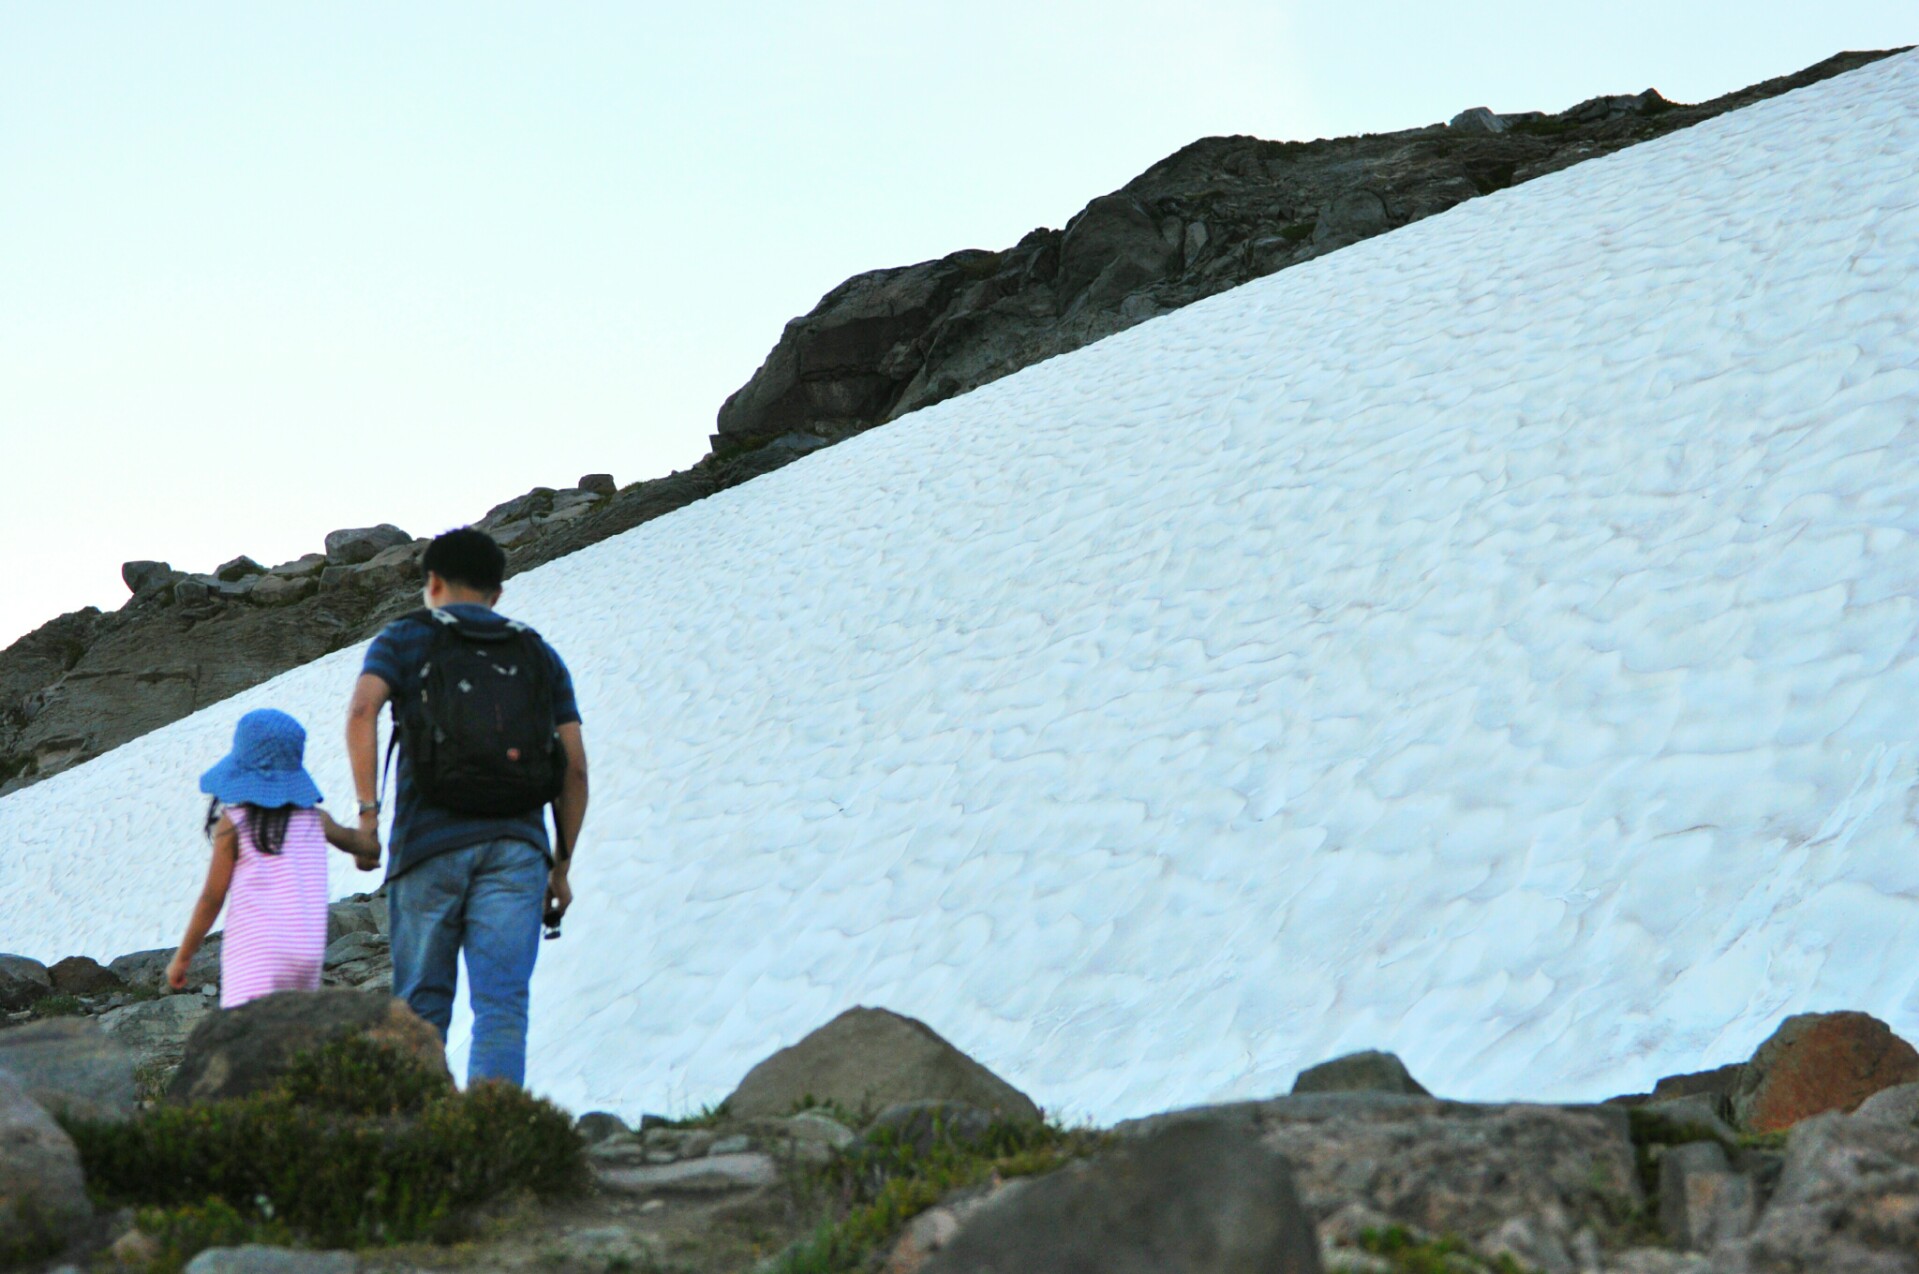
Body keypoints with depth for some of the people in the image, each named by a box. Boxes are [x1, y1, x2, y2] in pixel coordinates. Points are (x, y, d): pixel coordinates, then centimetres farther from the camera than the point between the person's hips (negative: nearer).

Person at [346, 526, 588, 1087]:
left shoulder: (406, 638, 12)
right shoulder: (539, 654, 18)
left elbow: (362, 709, -9)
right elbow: (575, 769, 10)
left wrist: (367, 808, -10)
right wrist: (562, 865, 16)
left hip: (429, 844, -1)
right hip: (517, 846, 1)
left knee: (422, 1005, 11)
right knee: (503, 1002, -6)